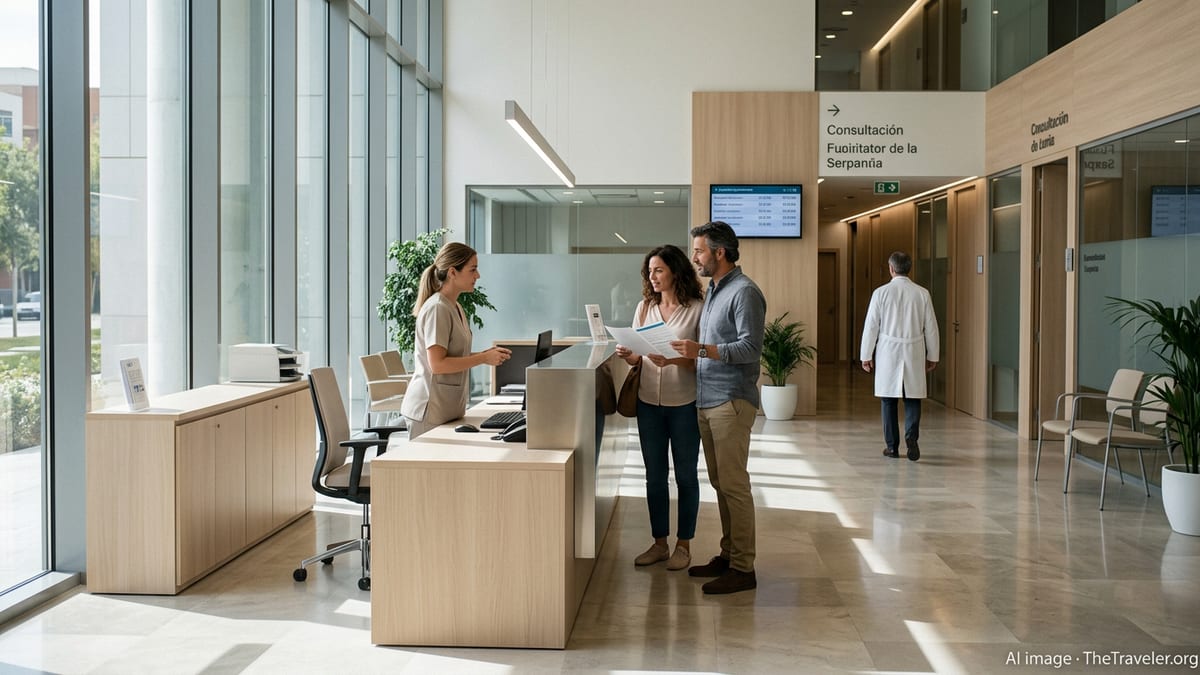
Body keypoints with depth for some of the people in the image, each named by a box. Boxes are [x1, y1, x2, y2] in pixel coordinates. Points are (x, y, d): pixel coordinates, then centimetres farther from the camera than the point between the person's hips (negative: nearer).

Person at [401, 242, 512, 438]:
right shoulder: (437, 309, -16)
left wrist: (486, 353, 2)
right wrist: (483, 359, -17)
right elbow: (438, 364, -21)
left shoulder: (455, 308, 12)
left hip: (448, 407, 9)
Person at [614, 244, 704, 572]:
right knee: (654, 476, 12)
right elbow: (637, 357, 10)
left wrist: (673, 360, -27)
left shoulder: (696, 309, -8)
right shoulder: (644, 307, 7)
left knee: (685, 475, 8)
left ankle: (683, 545, 20)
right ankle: (659, 543, 24)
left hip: (684, 404, -5)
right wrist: (627, 356, -12)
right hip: (649, 402, 5)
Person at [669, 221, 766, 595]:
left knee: (733, 484, -5)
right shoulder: (713, 290, 17)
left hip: (731, 400, -9)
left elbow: (750, 347, -20)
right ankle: (728, 554, 23)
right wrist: (687, 353, 6)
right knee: (720, 483, 13)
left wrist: (703, 350, -26)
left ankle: (743, 568, 1)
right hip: (706, 400, 9)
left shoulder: (744, 292, -12)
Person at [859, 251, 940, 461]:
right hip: (914, 352, 1)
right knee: (913, 398, 9)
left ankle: (892, 446, 11)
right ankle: (911, 435, -13)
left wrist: (866, 355, 3)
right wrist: (932, 356, 13)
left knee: (888, 399, 8)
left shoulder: (881, 293, -6)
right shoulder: (922, 294, 0)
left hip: (888, 351, -1)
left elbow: (871, 326, -5)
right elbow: (931, 327, 4)